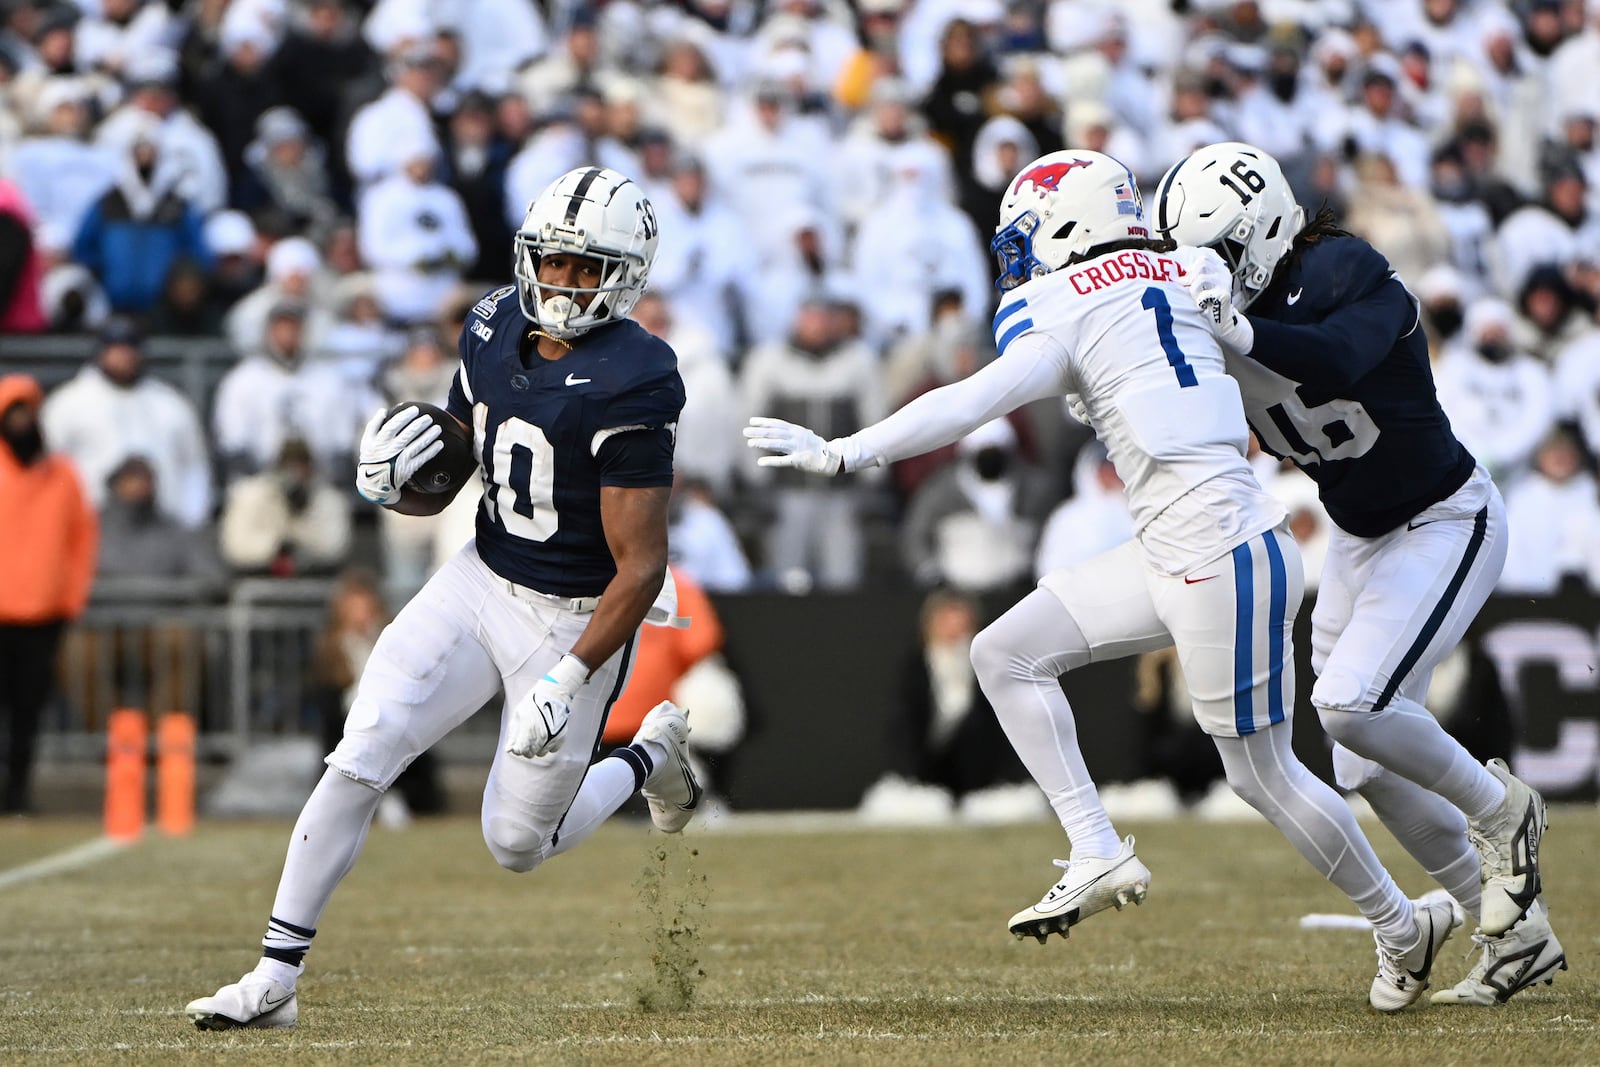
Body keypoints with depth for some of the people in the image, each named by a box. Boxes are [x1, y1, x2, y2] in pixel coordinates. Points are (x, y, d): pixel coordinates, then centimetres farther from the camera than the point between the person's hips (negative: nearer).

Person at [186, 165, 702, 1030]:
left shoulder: (628, 385, -23)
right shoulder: (496, 332, -1)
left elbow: (641, 568, -22)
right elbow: (443, 482, 12)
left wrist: (571, 676, -28)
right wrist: (394, 483, -11)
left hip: (577, 621, -5)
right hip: (480, 580, 5)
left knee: (517, 845, 6)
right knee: (358, 763, -10)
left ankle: (652, 756, 35)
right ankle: (275, 979, -3)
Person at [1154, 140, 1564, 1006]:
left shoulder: (1347, 275, -24)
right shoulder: (1238, 298, -3)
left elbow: (1339, 361, -44)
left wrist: (1238, 329, -52)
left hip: (1445, 522, -9)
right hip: (1357, 535, 9)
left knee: (1351, 704, -25)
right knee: (1372, 770, 5)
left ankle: (1499, 809, 2)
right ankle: (1517, 935, 18)